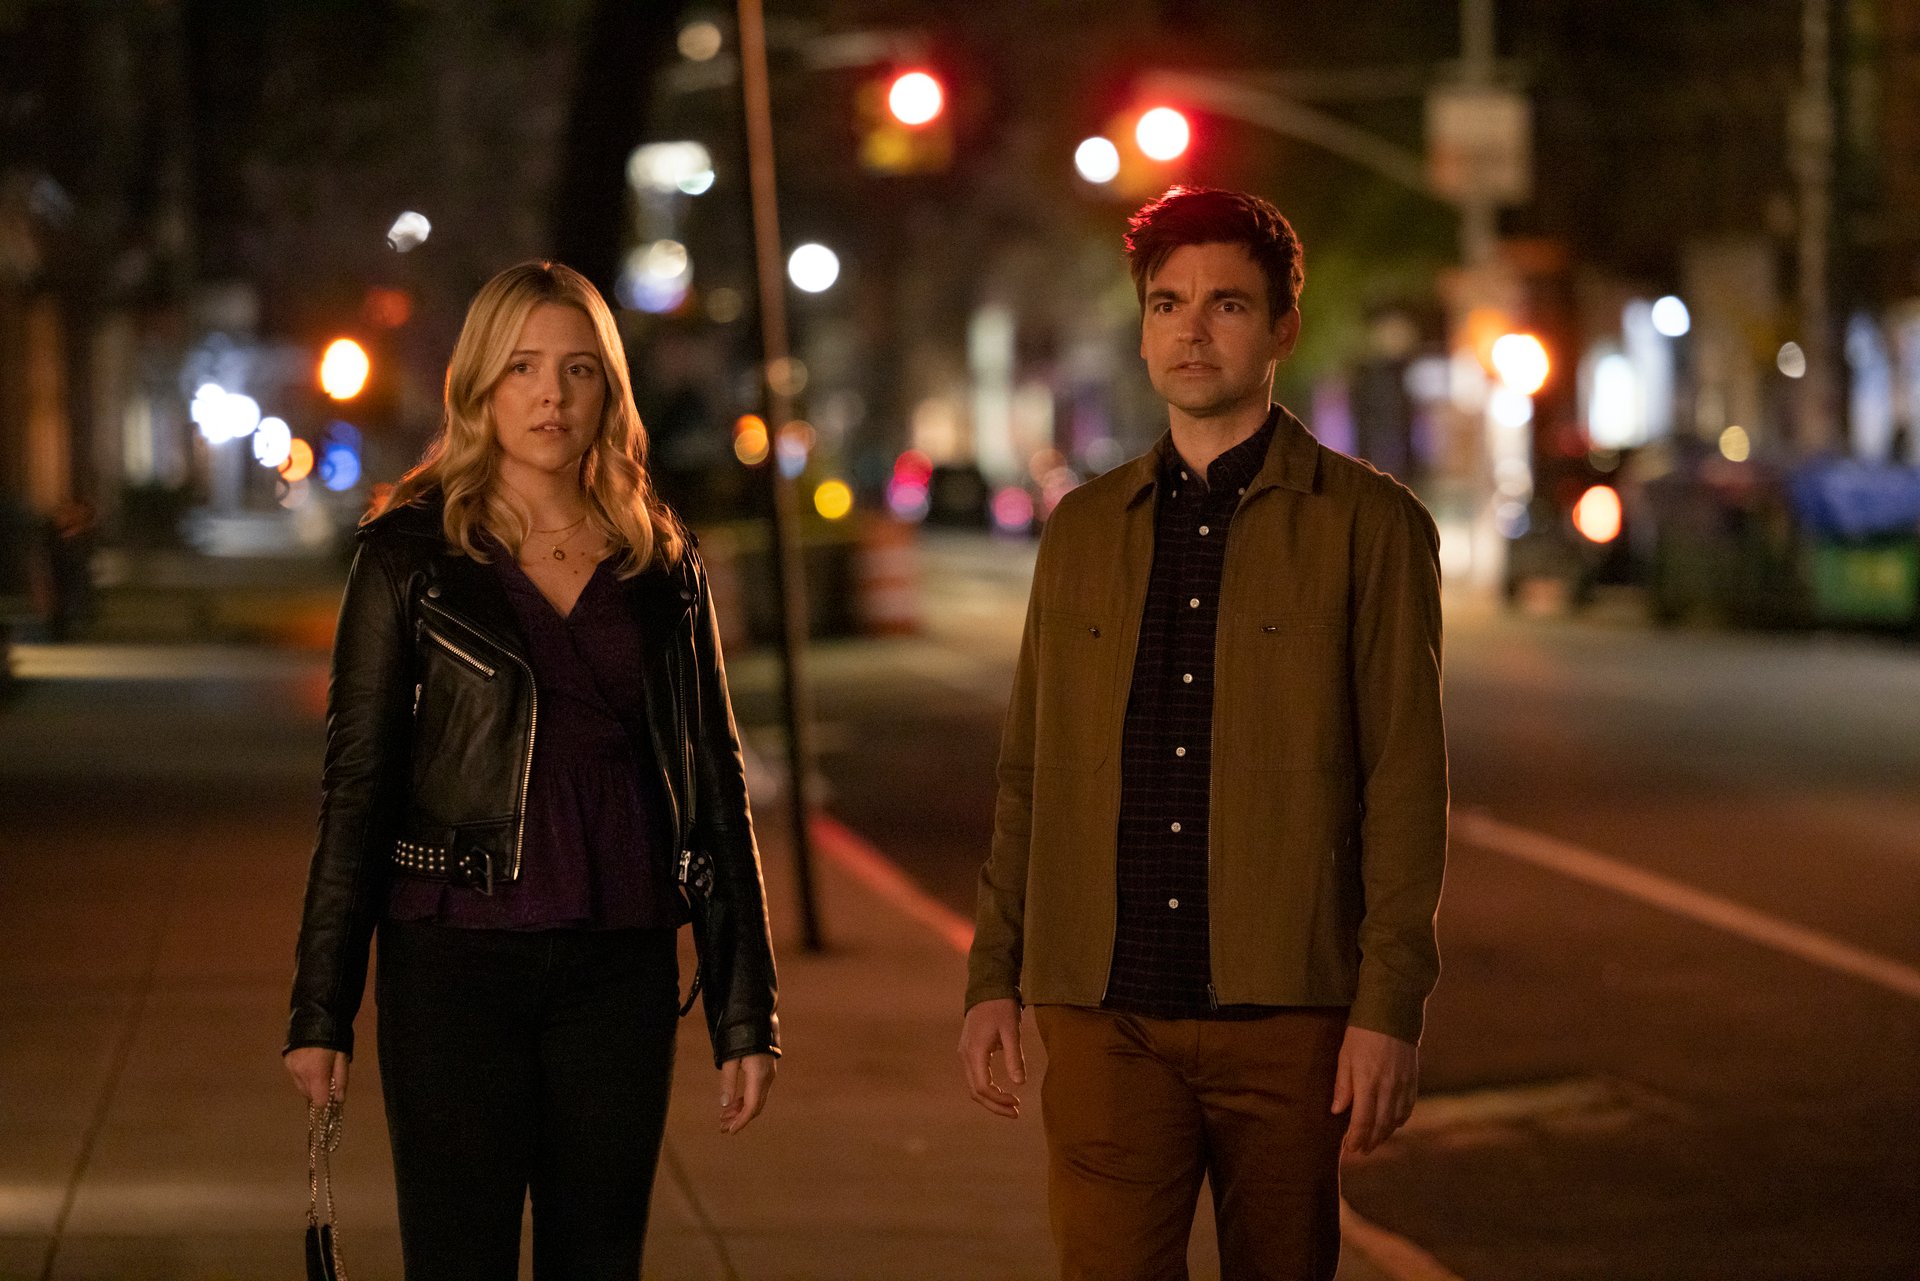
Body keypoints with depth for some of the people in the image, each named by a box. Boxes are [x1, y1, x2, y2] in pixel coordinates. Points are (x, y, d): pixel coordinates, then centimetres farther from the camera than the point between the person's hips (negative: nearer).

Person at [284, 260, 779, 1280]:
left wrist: (745, 1012, 6)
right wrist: (320, 1010, -4)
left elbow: (714, 786, 10)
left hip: (620, 971, 3)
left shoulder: (662, 567, 8)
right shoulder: (411, 556, 0)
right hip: (453, 965, -3)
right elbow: (356, 784, 0)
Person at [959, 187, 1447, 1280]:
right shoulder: (1085, 529, 13)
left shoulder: (1370, 525, 1)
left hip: (1287, 1013, -2)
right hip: (1106, 1013, 2)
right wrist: (994, 980, 9)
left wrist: (1392, 1008, -9)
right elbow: (1030, 773, 15)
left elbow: (1407, 783, -3)